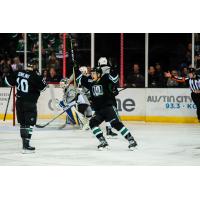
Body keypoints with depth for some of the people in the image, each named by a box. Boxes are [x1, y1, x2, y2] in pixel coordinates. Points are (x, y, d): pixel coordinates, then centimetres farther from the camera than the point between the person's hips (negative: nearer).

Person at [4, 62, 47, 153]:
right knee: (29, 123, -5)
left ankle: (25, 143, 23)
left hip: (19, 101, 7)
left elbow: (8, 79, 12)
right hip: (30, 102, -7)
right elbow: (42, 86, -16)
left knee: (23, 122, 16)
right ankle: (26, 146, -11)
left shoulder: (18, 73, 2)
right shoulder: (34, 76, -17)